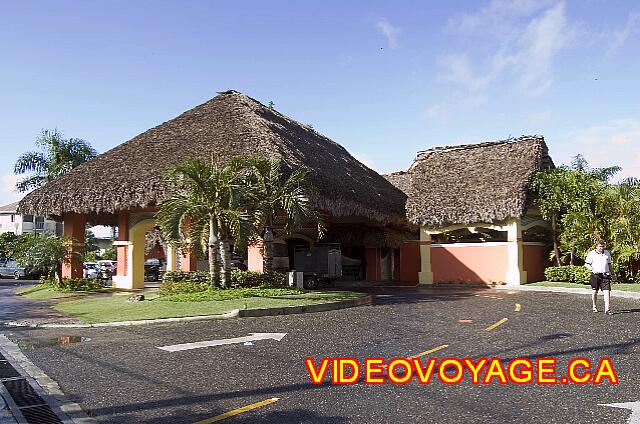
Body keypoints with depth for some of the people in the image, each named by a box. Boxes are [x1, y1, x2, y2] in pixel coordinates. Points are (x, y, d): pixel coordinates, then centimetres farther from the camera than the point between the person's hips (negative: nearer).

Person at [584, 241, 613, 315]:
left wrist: (610, 273, 17)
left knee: (607, 291, -8)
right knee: (594, 291, 9)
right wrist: (592, 269, -17)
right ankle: (594, 306, 28)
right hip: (595, 275, -2)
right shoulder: (592, 254, -2)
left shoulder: (607, 253, 11)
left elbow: (609, 264, 21)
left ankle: (607, 309, -10)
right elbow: (586, 264, -2)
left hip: (605, 275, 2)